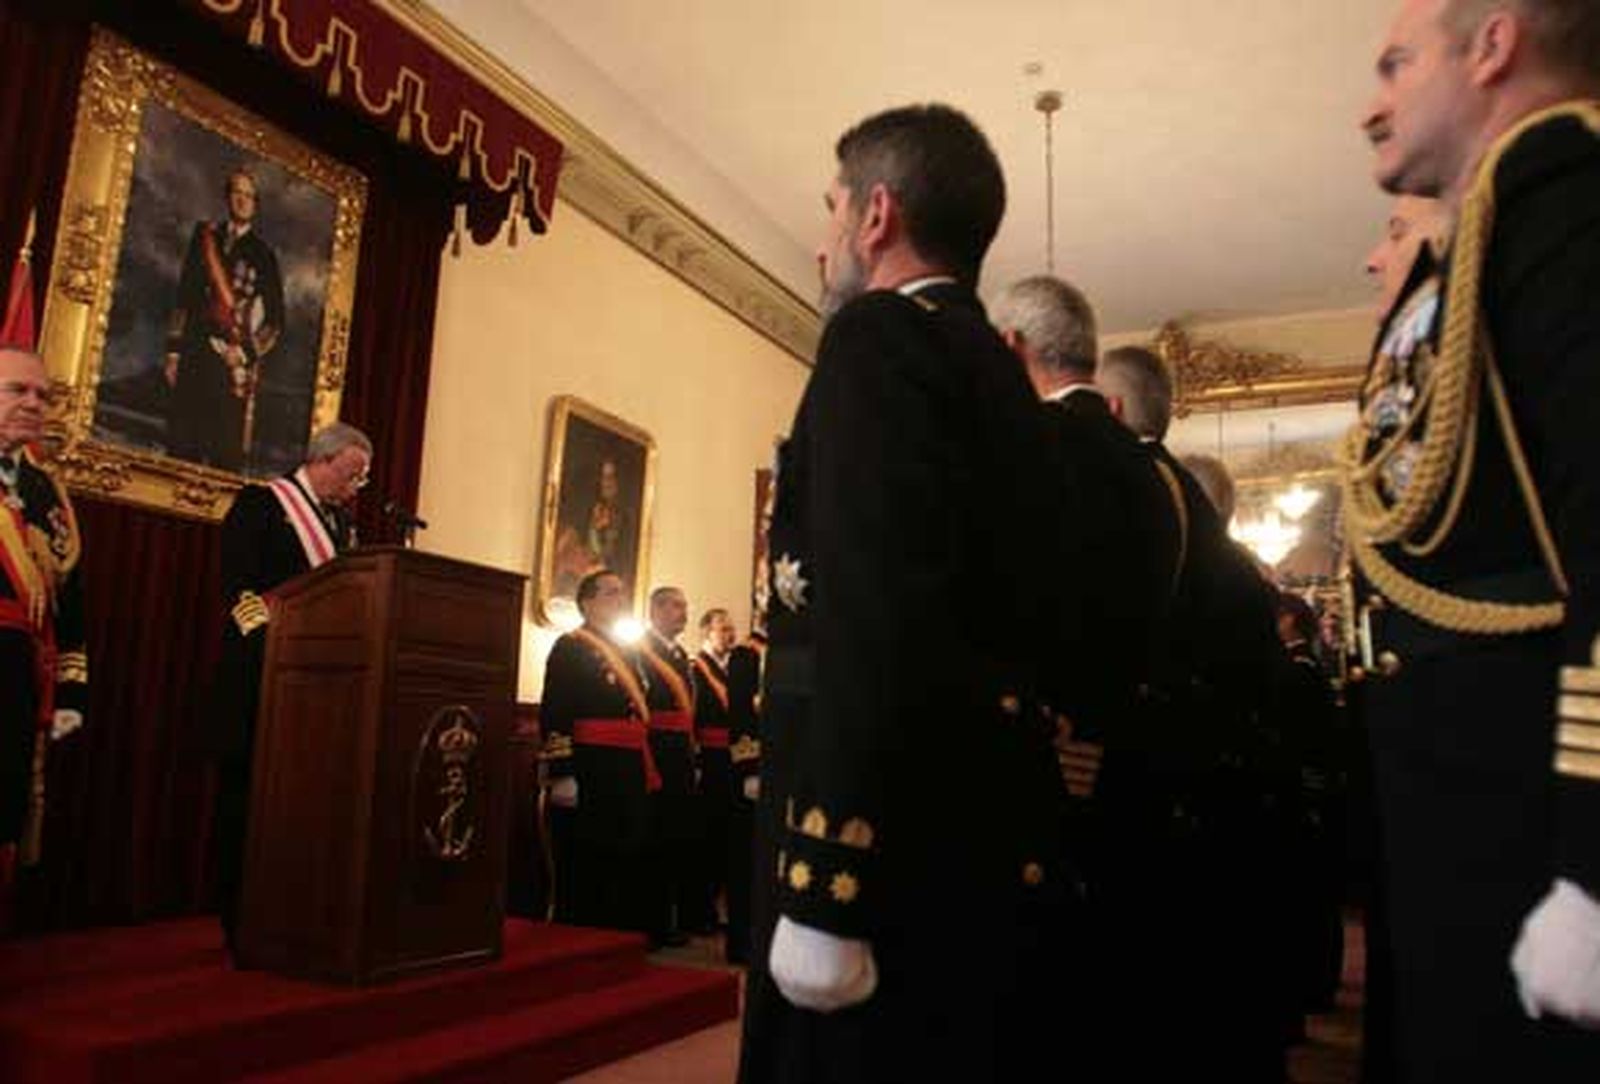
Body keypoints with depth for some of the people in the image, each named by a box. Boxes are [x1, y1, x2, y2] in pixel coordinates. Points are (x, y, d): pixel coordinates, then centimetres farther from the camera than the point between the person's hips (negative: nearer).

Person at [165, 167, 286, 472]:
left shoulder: (263, 254, 6)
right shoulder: (206, 236, 14)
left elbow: (275, 321, 3)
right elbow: (184, 297, 12)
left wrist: (246, 352, -10)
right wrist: (174, 351, 6)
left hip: (235, 360, -3)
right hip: (195, 353, 3)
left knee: (227, 450, -6)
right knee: (182, 444, 2)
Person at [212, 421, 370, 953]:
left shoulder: (340, 521, 19)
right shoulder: (260, 503, -1)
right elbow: (239, 585, -10)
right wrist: (271, 641, -19)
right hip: (261, 671, -6)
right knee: (246, 794, 2)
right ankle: (242, 925, 10)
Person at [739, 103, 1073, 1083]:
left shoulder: (881, 334, -7)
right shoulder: (1003, 377, 18)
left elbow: (877, 617, -21)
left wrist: (824, 892, -21)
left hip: (902, 856, -9)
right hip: (1000, 848, 9)